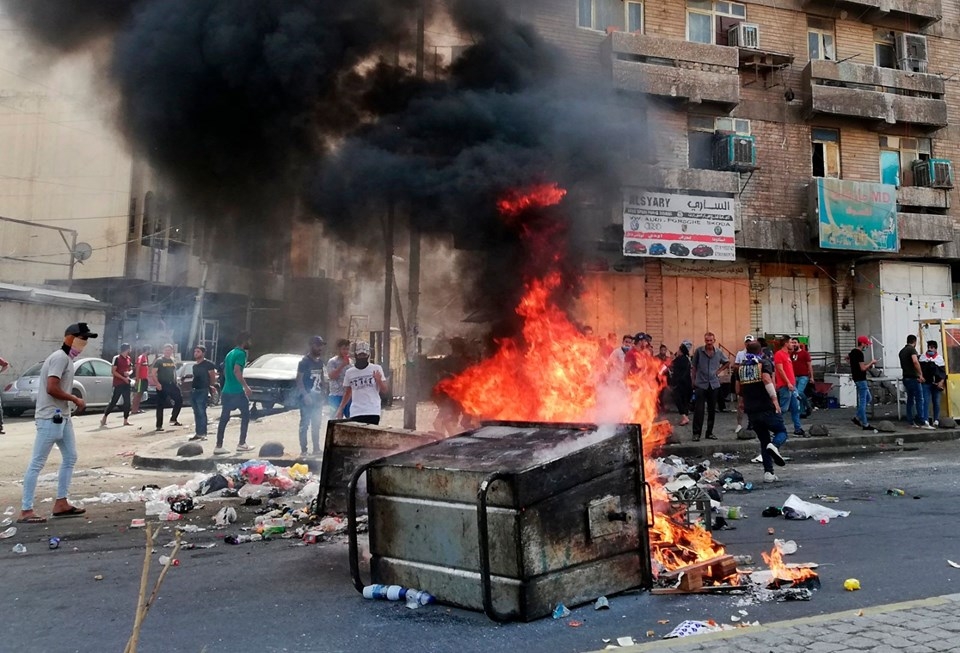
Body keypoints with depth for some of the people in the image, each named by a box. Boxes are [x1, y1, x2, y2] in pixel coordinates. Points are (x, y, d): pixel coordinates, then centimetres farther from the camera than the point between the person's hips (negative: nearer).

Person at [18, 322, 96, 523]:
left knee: (70, 458, 14)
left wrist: (69, 406, 9)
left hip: (61, 417, 10)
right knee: (37, 463, -5)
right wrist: (75, 399, -13)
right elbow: (51, 388, -24)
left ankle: (61, 503, 19)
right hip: (50, 418, -10)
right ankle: (25, 511, -1)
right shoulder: (60, 357, -15)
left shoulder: (67, 358, 15)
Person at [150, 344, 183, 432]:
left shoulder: (173, 361, 13)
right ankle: (159, 425, 1)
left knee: (179, 400, 0)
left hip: (172, 385, 5)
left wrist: (176, 382, 15)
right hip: (162, 386, -5)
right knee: (160, 405, -2)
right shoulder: (159, 360, -4)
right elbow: (153, 373, -9)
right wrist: (157, 383, -20)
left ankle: (173, 419, 14)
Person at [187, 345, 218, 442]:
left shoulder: (208, 364, -6)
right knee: (196, 413, 11)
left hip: (202, 391, -8)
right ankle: (197, 433, 16)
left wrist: (211, 386, 0)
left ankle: (203, 433, -8)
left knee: (201, 412, -10)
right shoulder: (194, 365, 17)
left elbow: (213, 376, -6)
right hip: (193, 390, 8)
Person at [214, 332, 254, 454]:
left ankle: (218, 446, 6)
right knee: (245, 415, 7)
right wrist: (246, 386, -18)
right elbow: (236, 371, -23)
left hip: (226, 391, 8)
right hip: (237, 391, -8)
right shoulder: (241, 353, -12)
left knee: (224, 418, 8)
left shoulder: (230, 353, 16)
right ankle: (242, 444, 8)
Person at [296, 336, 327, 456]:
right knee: (305, 424, -3)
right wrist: (305, 395, -20)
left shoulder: (320, 362, 12)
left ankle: (316, 449, 18)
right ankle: (303, 450, 1)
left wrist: (323, 394, 11)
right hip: (307, 398, -7)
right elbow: (299, 380, -12)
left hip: (317, 398, 7)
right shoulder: (304, 361, -8)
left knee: (316, 424, 11)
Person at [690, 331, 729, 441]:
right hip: (700, 384, -3)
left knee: (712, 410, 8)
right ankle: (696, 433, -1)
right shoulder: (699, 351, -3)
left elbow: (727, 363, 23)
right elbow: (693, 367, 3)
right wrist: (693, 381, 0)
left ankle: (709, 432, 18)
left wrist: (719, 370, 9)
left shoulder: (719, 353, 4)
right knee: (699, 410, -7)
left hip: (714, 384, 3)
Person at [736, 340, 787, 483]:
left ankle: (768, 473, 8)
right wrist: (775, 400, -18)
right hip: (767, 408, -5)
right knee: (782, 431, 13)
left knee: (764, 441, 14)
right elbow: (767, 380, -20)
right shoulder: (765, 363, -1)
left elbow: (738, 391, 15)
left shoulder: (741, 366, 13)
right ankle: (775, 446, -20)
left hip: (751, 410, 5)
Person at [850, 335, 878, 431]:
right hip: (861, 379, -10)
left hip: (857, 378, 10)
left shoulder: (853, 351, 9)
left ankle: (857, 418, 19)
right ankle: (865, 424, -1)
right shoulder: (859, 353, -19)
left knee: (868, 398, 19)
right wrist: (871, 363, -9)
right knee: (862, 401, -5)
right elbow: (863, 368, -23)